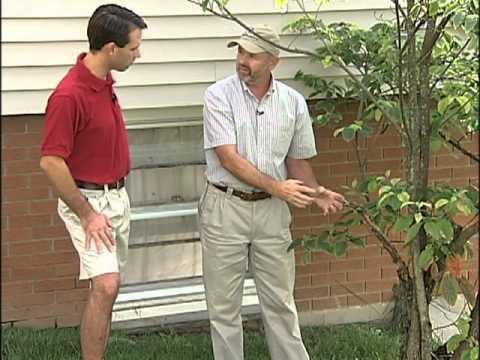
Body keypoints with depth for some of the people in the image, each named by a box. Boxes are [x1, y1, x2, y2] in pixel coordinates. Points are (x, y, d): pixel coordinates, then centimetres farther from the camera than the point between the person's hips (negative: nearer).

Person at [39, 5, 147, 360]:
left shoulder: (104, 82, 5)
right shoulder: (70, 96, -24)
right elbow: (51, 162, -23)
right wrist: (87, 215, -19)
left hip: (116, 196, 9)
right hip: (88, 200, -9)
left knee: (107, 286, 12)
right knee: (106, 285, -18)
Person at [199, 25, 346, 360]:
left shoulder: (293, 102, 2)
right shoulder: (219, 96, -9)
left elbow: (297, 160, 11)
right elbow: (229, 158, -17)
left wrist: (316, 192, -9)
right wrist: (276, 186, -23)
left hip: (272, 210, 3)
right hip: (225, 207, -2)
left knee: (280, 301, 10)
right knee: (224, 303, 6)